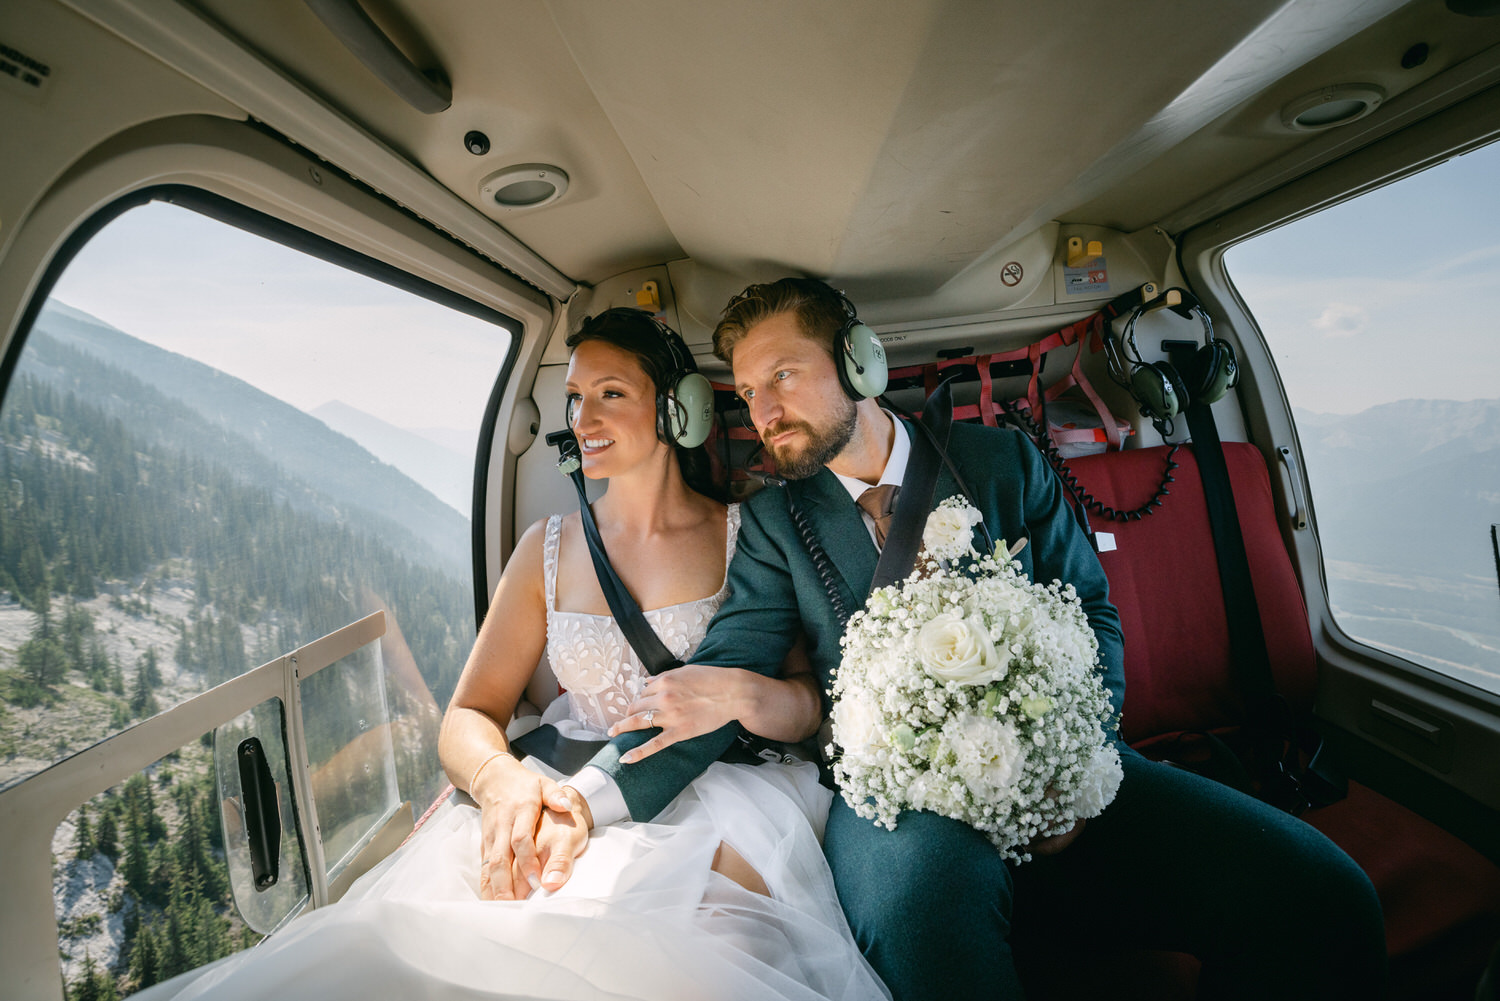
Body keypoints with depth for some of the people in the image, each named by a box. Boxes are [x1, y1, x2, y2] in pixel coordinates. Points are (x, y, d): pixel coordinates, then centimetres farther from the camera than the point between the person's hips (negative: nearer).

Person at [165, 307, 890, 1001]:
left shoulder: (748, 534, 3)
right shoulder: (549, 548, 10)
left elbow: (814, 708, 0)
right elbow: (467, 718, 5)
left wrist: (738, 692, -23)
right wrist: (502, 778, -20)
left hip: (709, 803, -1)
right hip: (567, 796, 2)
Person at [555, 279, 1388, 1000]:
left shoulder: (1005, 463, 7)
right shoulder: (774, 519, 6)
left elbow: (1093, 612, 8)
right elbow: (726, 673, -4)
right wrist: (592, 798, -19)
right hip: (891, 790, -1)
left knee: (1319, 893, -18)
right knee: (922, 877, -37)